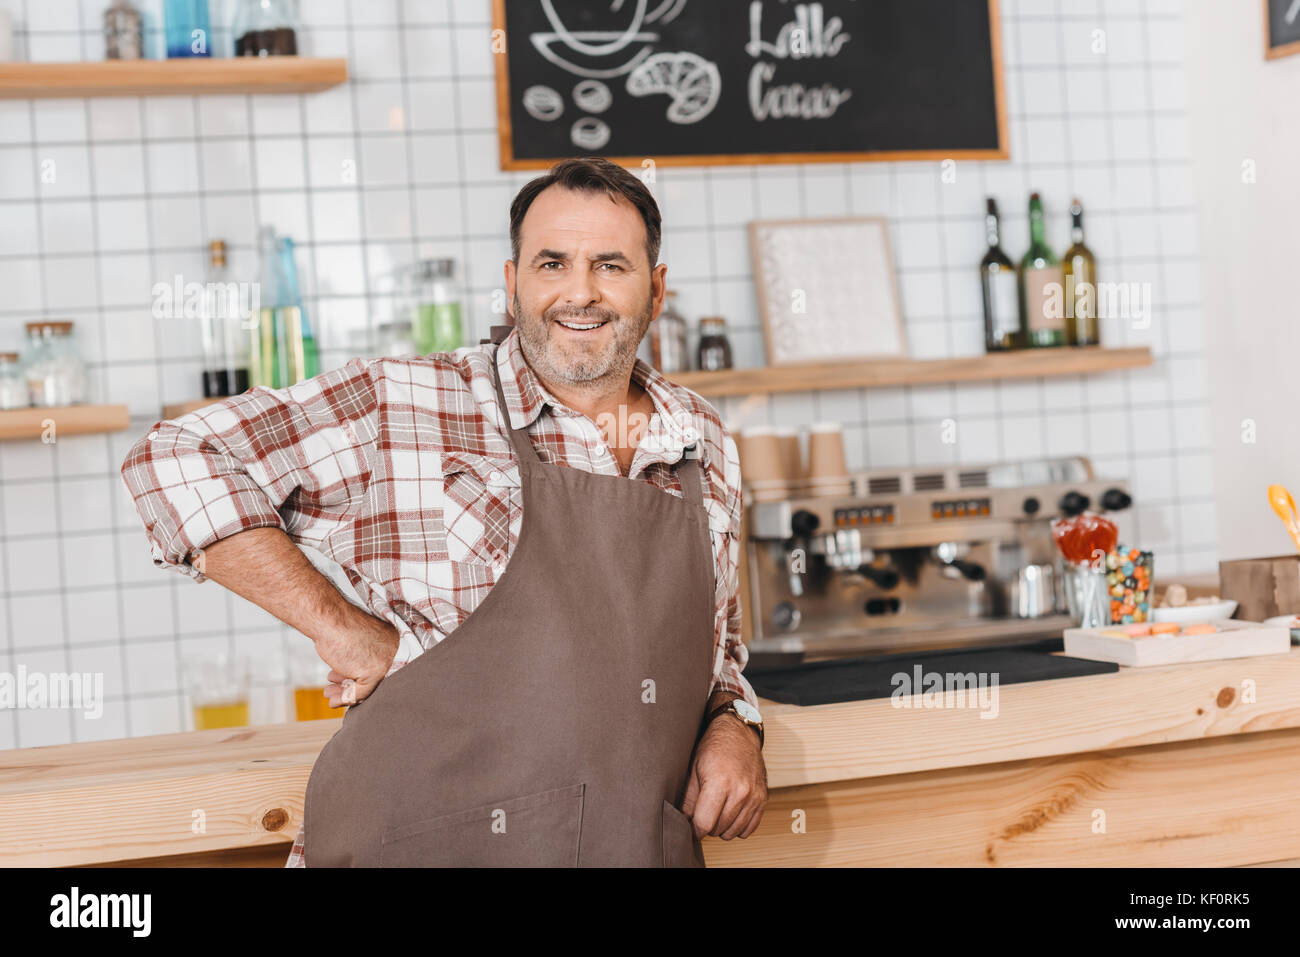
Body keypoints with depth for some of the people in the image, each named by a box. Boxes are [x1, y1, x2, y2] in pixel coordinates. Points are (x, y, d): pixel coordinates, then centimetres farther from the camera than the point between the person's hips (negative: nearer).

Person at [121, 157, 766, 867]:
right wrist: (342, 626, -13)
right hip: (416, 845, -4)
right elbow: (174, 463, -8)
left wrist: (733, 727, 1)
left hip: (644, 846, 4)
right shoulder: (401, 408, -6)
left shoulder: (706, 444, 9)